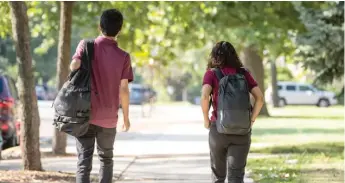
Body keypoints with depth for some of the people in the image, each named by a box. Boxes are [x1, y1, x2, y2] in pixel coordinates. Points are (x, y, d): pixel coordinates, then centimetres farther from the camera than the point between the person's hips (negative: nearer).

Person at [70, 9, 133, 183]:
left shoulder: (86, 46, -2)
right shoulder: (123, 57, -2)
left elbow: (74, 67, -17)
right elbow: (124, 90, -3)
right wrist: (126, 117, 8)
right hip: (108, 118, 1)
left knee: (84, 162, -2)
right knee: (106, 159, 19)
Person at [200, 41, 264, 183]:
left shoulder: (212, 73, 0)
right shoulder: (244, 74, 7)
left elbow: (204, 97, -16)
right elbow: (260, 98, -2)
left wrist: (206, 119, -4)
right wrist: (251, 120, 5)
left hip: (218, 129, -1)